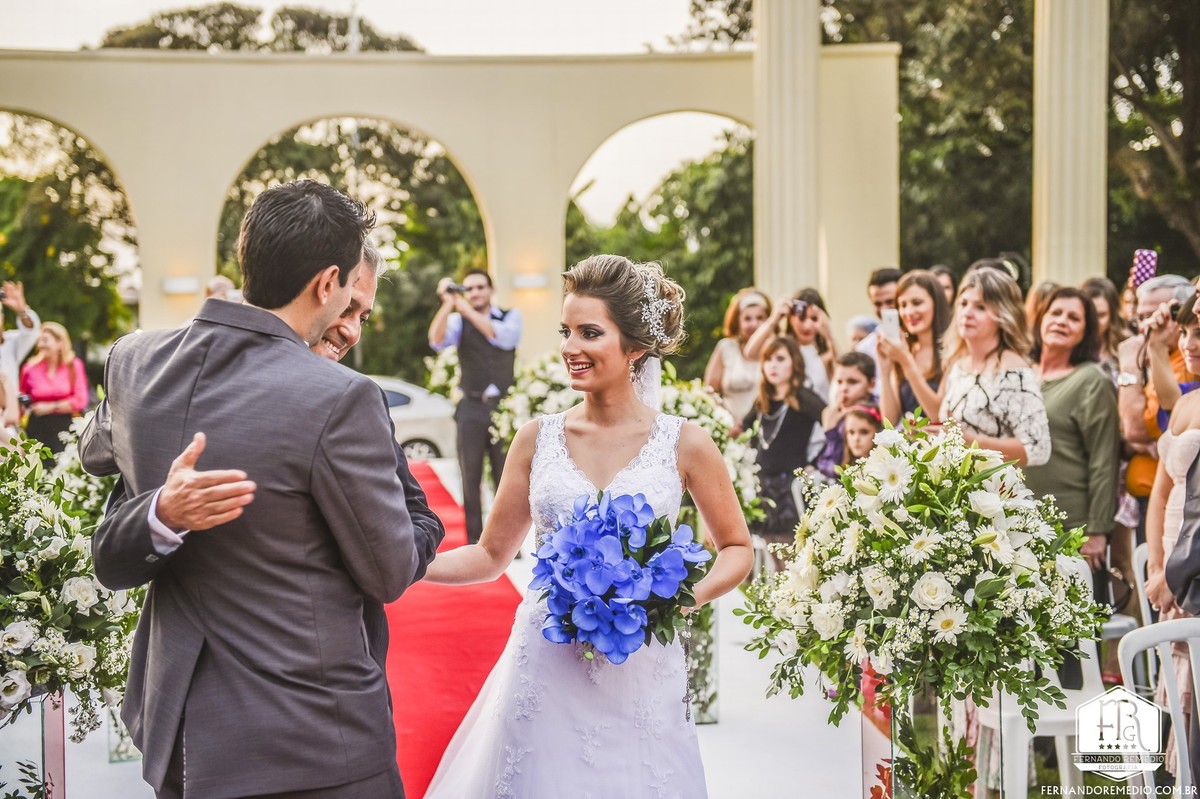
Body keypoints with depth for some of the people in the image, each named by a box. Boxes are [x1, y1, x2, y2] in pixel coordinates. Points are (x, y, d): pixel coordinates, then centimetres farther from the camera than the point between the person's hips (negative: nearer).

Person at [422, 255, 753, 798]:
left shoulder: (685, 446, -3)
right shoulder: (538, 439, 3)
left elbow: (737, 549, 8)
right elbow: (491, 555, 9)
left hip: (640, 674, -1)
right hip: (546, 668, 2)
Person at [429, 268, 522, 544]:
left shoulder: (511, 316, 8)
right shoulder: (458, 321, 7)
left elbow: (505, 337, -13)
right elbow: (437, 340, -12)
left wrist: (468, 310, -15)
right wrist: (448, 304, -21)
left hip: (504, 405, 0)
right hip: (472, 407, 0)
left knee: (506, 475, 2)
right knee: (471, 477, 0)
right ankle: (474, 543, 5)